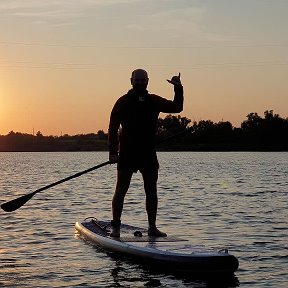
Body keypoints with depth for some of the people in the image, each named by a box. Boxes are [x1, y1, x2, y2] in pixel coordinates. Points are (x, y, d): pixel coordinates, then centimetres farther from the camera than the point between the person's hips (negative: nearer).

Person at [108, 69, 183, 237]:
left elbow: (177, 108, 14)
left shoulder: (154, 101, 11)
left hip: (149, 154, 4)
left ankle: (152, 227, 15)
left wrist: (178, 89, 0)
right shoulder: (123, 102, 0)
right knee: (121, 190, -3)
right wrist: (113, 152, -10)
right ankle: (115, 227, 1)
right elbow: (113, 127, -3)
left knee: (151, 191, 6)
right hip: (127, 153, -4)